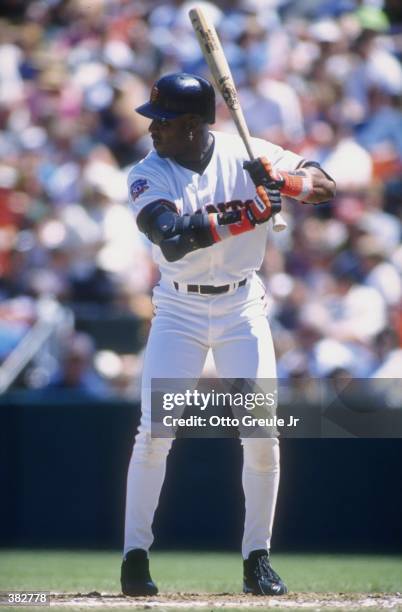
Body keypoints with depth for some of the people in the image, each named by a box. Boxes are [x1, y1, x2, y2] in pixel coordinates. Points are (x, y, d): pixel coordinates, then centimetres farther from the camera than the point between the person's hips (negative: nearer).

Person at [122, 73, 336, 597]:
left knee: (262, 434, -4)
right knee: (154, 431, -9)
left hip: (243, 307, 1)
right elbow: (173, 237, -28)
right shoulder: (148, 175, -11)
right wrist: (243, 216, -34)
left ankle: (257, 558, 10)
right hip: (180, 311, -1)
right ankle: (135, 555, 1)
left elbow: (325, 186, -7)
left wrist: (281, 180, -27)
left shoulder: (245, 155, -6)